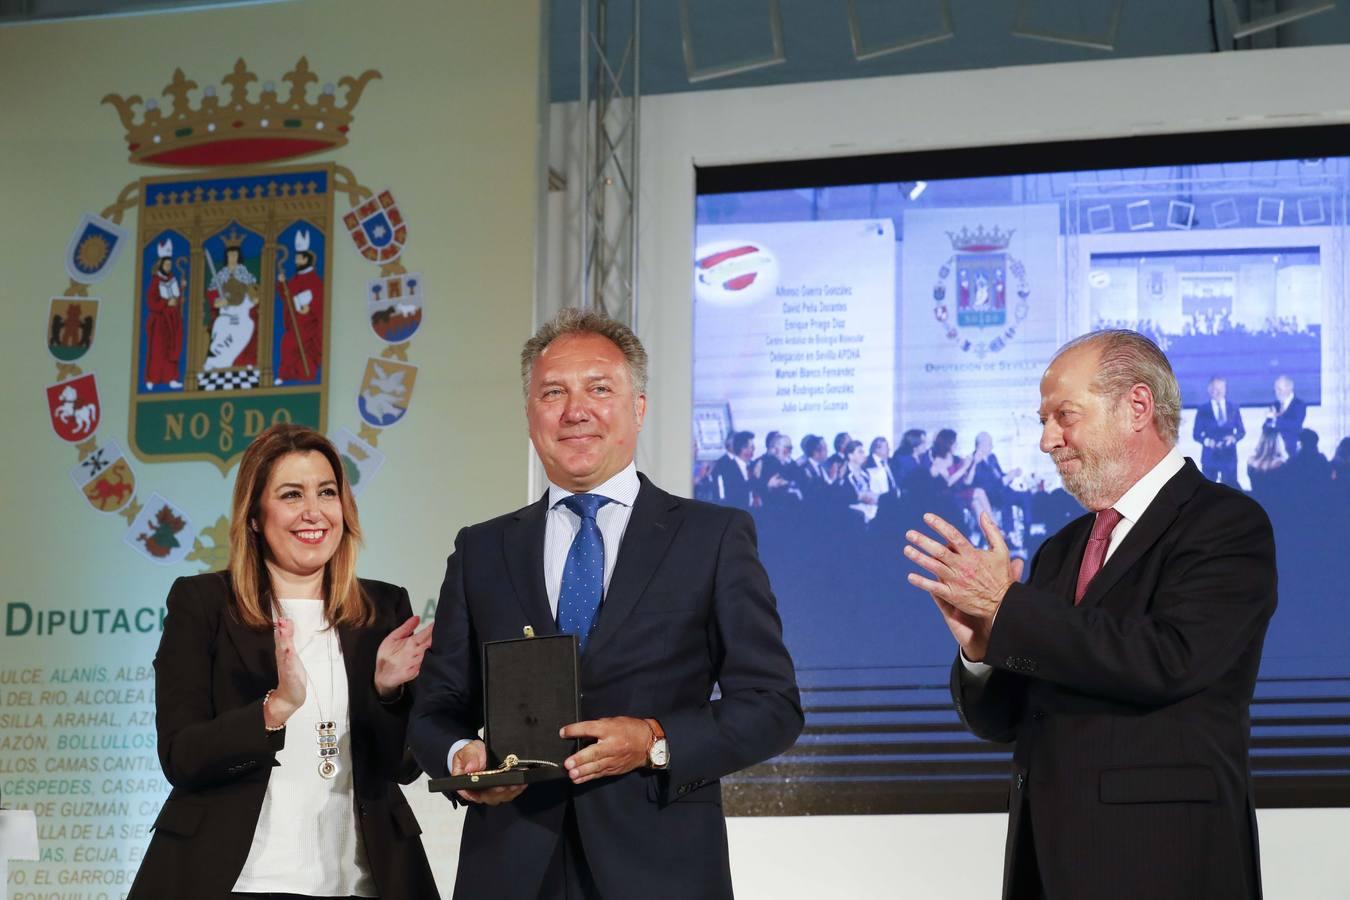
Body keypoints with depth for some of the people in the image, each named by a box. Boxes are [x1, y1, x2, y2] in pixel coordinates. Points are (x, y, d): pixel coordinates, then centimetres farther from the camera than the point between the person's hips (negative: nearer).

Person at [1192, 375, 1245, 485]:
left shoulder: (1234, 408, 8)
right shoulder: (1202, 410, 2)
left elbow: (1241, 431, 9)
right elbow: (1196, 434, 2)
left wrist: (1234, 438, -13)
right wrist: (1207, 441, -18)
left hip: (1229, 455, 1)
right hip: (1210, 456, -1)